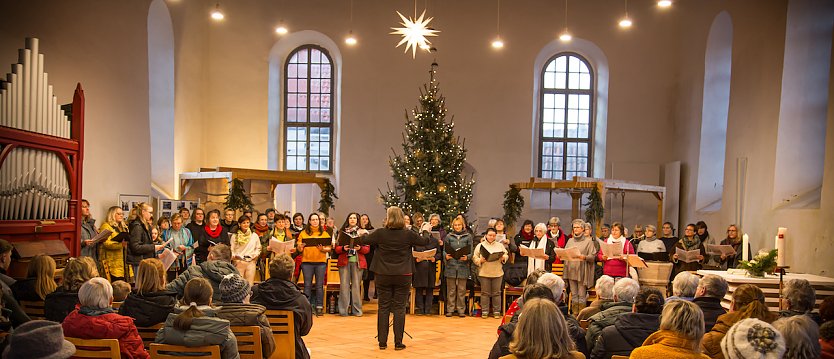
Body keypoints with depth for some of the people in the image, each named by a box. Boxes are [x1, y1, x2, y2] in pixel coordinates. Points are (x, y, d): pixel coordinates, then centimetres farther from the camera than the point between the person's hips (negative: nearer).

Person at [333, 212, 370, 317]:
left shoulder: (363, 232, 9)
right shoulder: (342, 232, 11)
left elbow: (367, 249, 5)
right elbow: (336, 248, 8)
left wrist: (360, 248, -14)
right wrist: (343, 248, -12)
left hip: (357, 262, -1)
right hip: (344, 261, 1)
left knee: (356, 285, 0)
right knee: (344, 285, -3)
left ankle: (357, 310, 7)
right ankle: (343, 310, 1)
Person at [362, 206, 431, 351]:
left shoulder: (380, 233, -8)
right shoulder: (408, 234, -8)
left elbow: (364, 240, 7)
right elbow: (425, 241, 7)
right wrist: (426, 231, 28)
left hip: (383, 275, 1)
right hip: (403, 276, 0)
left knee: (383, 308, 9)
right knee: (399, 308, 6)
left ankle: (382, 342, 14)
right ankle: (398, 343, 8)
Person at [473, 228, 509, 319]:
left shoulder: (500, 245, 11)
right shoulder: (480, 245, 5)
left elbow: (506, 255, 11)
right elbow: (474, 258, 3)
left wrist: (503, 258, -10)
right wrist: (480, 260, -15)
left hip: (497, 273, 1)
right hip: (484, 273, -1)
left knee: (496, 293, 5)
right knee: (485, 293, 3)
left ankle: (497, 311, 13)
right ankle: (484, 312, 11)